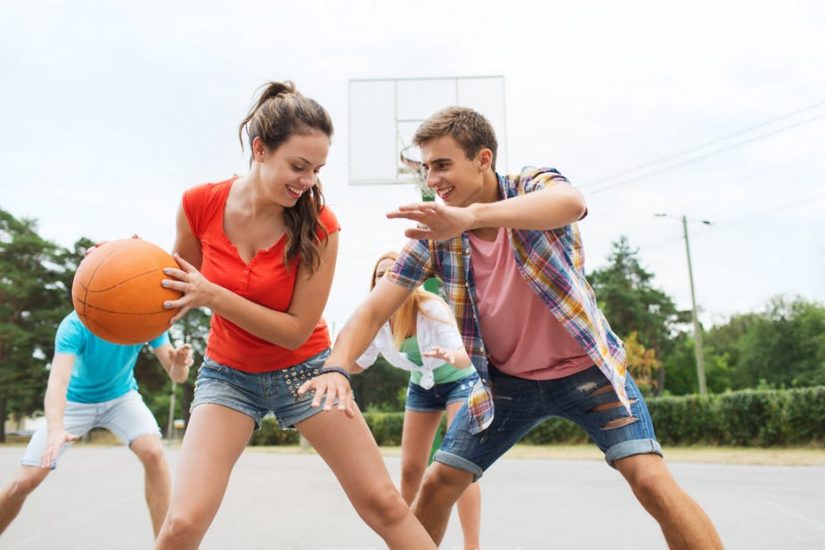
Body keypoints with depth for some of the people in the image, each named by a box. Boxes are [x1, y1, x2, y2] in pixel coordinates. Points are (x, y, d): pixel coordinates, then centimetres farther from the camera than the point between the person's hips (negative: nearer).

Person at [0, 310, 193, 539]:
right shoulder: (75, 325, -30)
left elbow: (177, 376, -22)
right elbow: (58, 380, -43)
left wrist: (179, 364, -47)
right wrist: (55, 430, -62)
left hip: (121, 397, 1)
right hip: (75, 401, -1)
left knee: (154, 453, -26)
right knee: (24, 481, -9)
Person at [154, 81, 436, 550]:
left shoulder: (319, 225, -19)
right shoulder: (200, 204, -14)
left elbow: (297, 330, -18)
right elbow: (180, 287, 4)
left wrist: (214, 297, -28)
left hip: (304, 368, -1)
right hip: (229, 374, 1)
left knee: (385, 503, -3)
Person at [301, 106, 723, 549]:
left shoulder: (532, 185, -19)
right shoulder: (433, 236, -11)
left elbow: (571, 203, -45)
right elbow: (373, 311, -14)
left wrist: (470, 215, -62)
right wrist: (335, 367, -35)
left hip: (585, 367, -3)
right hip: (507, 379, 3)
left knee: (650, 479, -20)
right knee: (437, 484, 4)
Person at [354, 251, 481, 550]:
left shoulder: (431, 308, -31)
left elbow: (466, 357, -40)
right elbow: (359, 363, -2)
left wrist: (452, 356, -63)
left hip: (460, 381, -5)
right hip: (421, 386, 5)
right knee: (410, 468, 5)